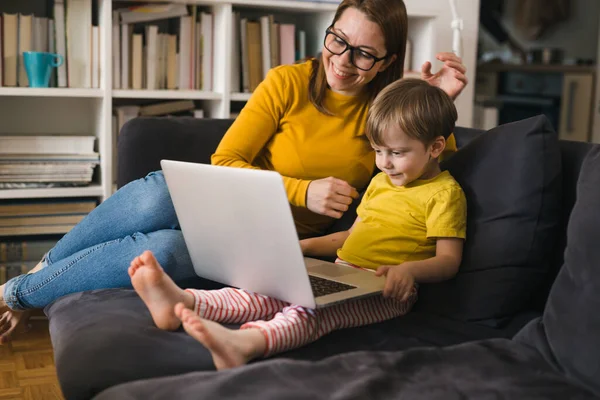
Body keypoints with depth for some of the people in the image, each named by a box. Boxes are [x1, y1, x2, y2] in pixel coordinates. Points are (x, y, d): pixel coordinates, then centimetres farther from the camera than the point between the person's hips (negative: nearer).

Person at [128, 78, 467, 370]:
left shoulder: (444, 193, -1)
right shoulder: (380, 181, 24)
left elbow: (449, 260, -7)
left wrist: (409, 270, -26)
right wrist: (301, 246, 18)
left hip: (386, 289, -7)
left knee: (316, 309, -37)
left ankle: (245, 342, -64)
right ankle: (182, 302, -38)